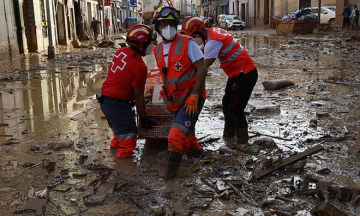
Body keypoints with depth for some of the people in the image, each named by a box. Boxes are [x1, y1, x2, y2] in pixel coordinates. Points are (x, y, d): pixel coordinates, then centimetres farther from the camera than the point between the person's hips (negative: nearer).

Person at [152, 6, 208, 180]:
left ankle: (172, 165, 1)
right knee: (186, 131, 21)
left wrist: (194, 96, -22)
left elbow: (202, 69, -18)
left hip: (192, 97, -6)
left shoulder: (187, 43, -14)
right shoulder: (158, 50, 4)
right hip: (176, 99, 6)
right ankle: (194, 150, 47)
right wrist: (168, 98, 16)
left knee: (177, 133, -15)